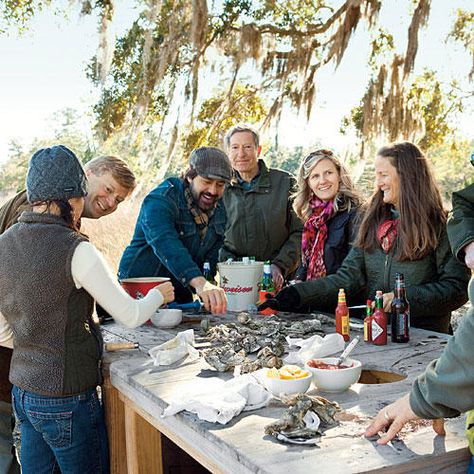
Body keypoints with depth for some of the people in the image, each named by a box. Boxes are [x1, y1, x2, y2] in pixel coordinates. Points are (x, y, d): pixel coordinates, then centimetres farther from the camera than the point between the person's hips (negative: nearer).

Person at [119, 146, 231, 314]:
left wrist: (207, 292, -2)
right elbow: (166, 245, -36)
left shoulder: (219, 211, 6)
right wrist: (199, 283, -49)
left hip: (181, 296, 5)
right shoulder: (160, 201, -19)